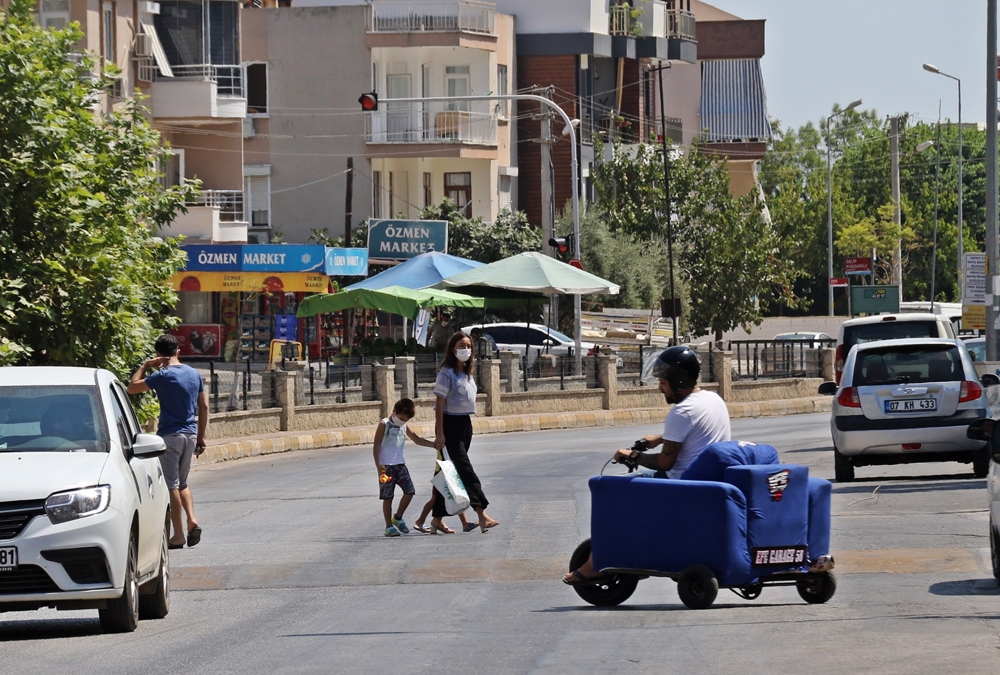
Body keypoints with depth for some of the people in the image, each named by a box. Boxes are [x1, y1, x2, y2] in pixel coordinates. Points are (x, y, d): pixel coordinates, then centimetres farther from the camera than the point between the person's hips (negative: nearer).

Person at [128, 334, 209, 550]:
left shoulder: (163, 376, -13)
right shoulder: (194, 374, 7)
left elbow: (132, 387, -9)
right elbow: (204, 406, 10)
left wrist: (146, 366, 2)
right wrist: (201, 437, 16)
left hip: (170, 435, -6)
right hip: (190, 434, 6)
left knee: (172, 485, 0)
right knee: (182, 483, 19)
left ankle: (178, 536, 1)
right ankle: (192, 520, -1)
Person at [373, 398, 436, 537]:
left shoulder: (404, 427, 11)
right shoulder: (384, 425, -7)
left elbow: (416, 439, 20)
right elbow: (376, 446, -9)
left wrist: (434, 445, 9)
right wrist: (378, 466, -16)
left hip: (399, 464, 6)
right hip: (386, 466, -6)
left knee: (409, 491, -3)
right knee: (387, 496, -3)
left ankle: (397, 518, 16)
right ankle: (389, 526, 4)